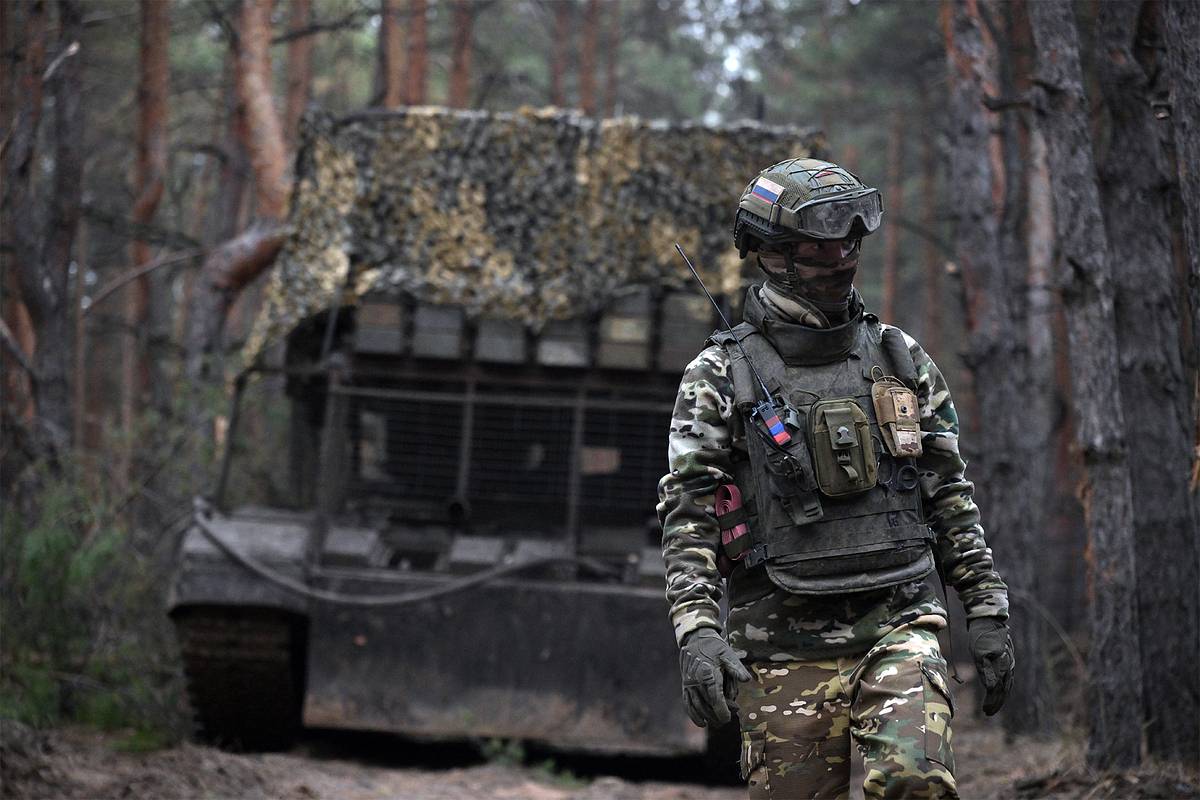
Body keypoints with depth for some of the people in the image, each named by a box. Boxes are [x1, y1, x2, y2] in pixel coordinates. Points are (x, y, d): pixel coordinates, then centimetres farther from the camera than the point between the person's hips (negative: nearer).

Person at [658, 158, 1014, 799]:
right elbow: (688, 517, -4)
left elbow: (951, 497, 16)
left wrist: (987, 611, 10)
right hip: (787, 649, -2)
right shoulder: (722, 376, 1)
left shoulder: (901, 360, 11)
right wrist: (696, 632, -16)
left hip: (898, 628, 2)